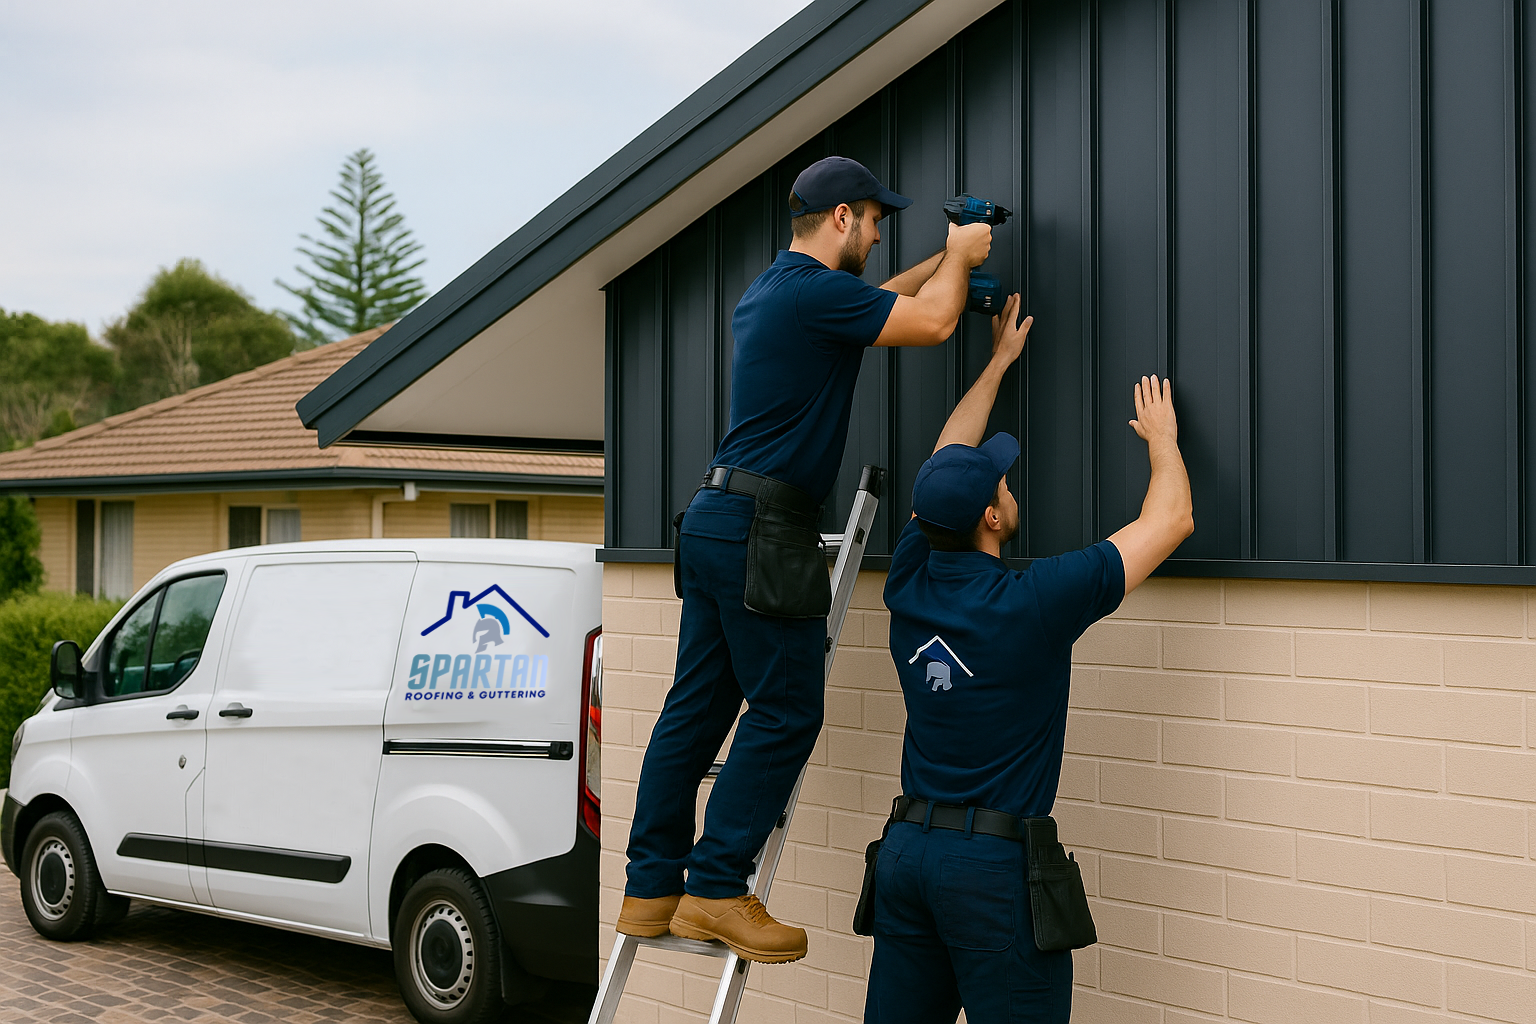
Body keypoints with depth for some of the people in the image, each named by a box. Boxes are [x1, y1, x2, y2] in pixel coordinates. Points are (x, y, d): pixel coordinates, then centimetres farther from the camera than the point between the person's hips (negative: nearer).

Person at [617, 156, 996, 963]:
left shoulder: (769, 291, 18)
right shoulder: (813, 292, -12)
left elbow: (877, 302, 35)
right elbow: (933, 323, -7)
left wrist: (944, 260, 34)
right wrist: (957, 258, 12)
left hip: (715, 520, 10)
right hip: (762, 531, -10)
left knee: (697, 706, 10)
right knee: (785, 712, -3)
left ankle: (652, 890, 13)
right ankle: (716, 889, -1)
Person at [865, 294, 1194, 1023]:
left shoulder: (909, 586, 2)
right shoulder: (1033, 603, -14)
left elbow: (945, 466, 19)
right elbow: (1170, 520, -4)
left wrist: (999, 361, 30)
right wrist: (1161, 438, 15)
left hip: (906, 847, 6)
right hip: (995, 860, -6)